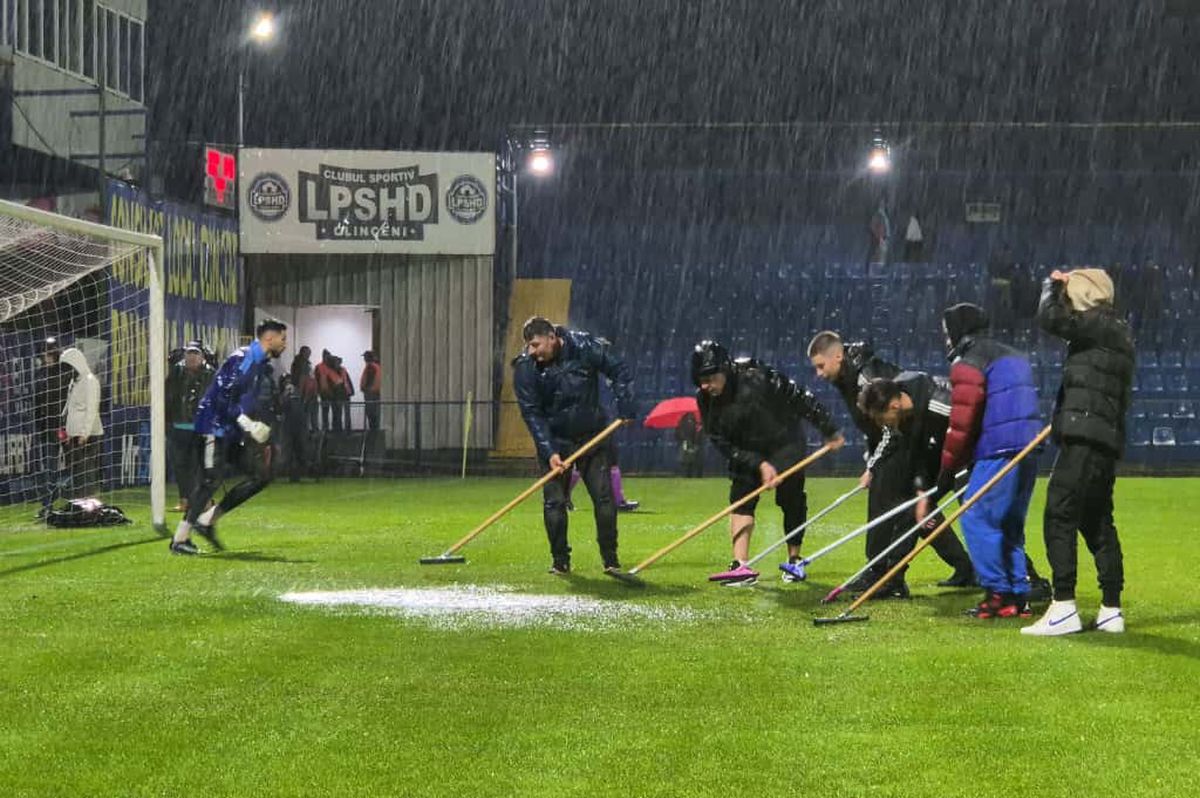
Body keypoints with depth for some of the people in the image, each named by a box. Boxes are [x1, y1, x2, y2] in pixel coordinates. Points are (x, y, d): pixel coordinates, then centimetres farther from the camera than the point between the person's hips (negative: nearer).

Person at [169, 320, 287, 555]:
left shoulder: (265, 368, 16)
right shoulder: (242, 359, -14)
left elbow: (265, 408, 23)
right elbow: (223, 394, -22)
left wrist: (264, 440, 18)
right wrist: (245, 420, -28)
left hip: (237, 432, 9)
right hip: (218, 427, -9)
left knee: (262, 474, 3)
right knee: (212, 479, -14)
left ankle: (207, 520, 4)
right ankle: (180, 538, -10)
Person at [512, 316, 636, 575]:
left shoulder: (586, 347, -15)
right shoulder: (525, 367, -14)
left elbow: (619, 370, -1)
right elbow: (531, 413, -13)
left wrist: (624, 405, -11)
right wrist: (549, 451, -20)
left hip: (592, 437, 0)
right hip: (554, 442, 0)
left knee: (604, 497, -1)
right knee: (554, 502, -4)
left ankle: (611, 558, 9)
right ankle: (560, 560, 8)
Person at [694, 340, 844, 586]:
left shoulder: (757, 378, -31)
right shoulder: (705, 400, -17)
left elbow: (800, 399, -22)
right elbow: (723, 444, -14)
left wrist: (830, 431, -15)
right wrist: (759, 464, -23)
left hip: (785, 443, -3)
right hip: (747, 453, 4)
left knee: (791, 500, -1)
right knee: (740, 499, -11)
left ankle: (794, 561, 17)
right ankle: (741, 566, -17)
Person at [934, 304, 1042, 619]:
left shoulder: (968, 363, -5)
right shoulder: (1014, 357, 25)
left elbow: (961, 423, -10)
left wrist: (948, 469, -2)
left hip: (998, 454, -9)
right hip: (1028, 451, 9)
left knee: (977, 520, -5)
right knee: (1010, 526, 15)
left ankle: (998, 593, -9)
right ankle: (1019, 596, 13)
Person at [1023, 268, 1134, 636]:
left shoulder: (1101, 324, -7)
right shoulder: (1115, 331, 22)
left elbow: (1050, 318, -14)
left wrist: (1052, 286, 2)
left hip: (1085, 437, -10)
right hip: (1106, 440, 10)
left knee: (1059, 516, -13)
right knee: (1097, 522, 15)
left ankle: (1064, 606, -20)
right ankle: (1111, 610, 17)